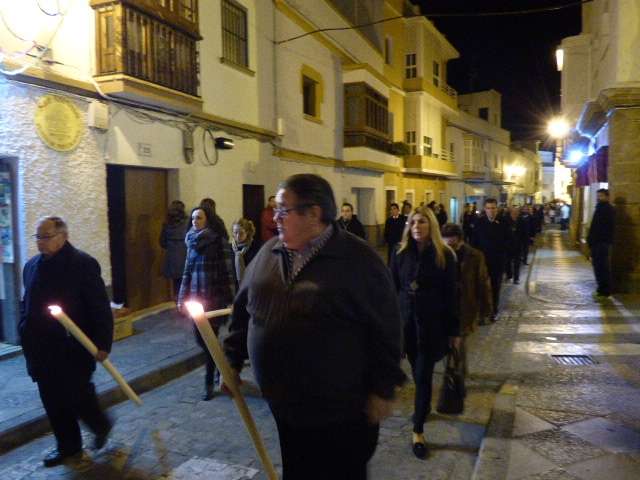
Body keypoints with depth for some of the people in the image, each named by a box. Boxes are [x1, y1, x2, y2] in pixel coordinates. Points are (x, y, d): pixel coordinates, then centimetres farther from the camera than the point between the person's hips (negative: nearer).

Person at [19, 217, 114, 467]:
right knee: (52, 401, 13)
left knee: (76, 396, 2)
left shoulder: (83, 264, -13)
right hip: (42, 349, 6)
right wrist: (25, 334, 11)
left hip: (73, 348, -6)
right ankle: (67, 446, 31)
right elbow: (27, 304, 19)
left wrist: (102, 343, -16)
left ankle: (101, 425, 31)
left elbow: (100, 308, -14)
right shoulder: (32, 265, 8)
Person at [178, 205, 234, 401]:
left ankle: (209, 381, 14)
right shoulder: (191, 241, 8)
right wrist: (182, 298, 9)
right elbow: (187, 271, 12)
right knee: (199, 337, 10)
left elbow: (226, 271, -11)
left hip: (214, 297, -5)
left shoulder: (217, 240, -9)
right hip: (196, 296, 6)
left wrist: (229, 299, -13)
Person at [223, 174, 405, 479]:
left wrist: (382, 390, -10)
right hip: (284, 404, 5)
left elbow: (385, 330, -11)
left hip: (341, 410, -5)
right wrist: (233, 360, 13)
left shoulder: (359, 259, -14)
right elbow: (244, 311, 13)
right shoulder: (269, 252, 3)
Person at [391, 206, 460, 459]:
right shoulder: (401, 253, 0)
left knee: (424, 375, 0)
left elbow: (450, 294, -3)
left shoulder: (444, 255, -6)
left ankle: (418, 430, 10)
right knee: (417, 372, 14)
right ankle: (424, 407, 39)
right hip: (406, 320, 2)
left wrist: (454, 329, -2)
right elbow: (392, 289, 3)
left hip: (432, 322, -2)